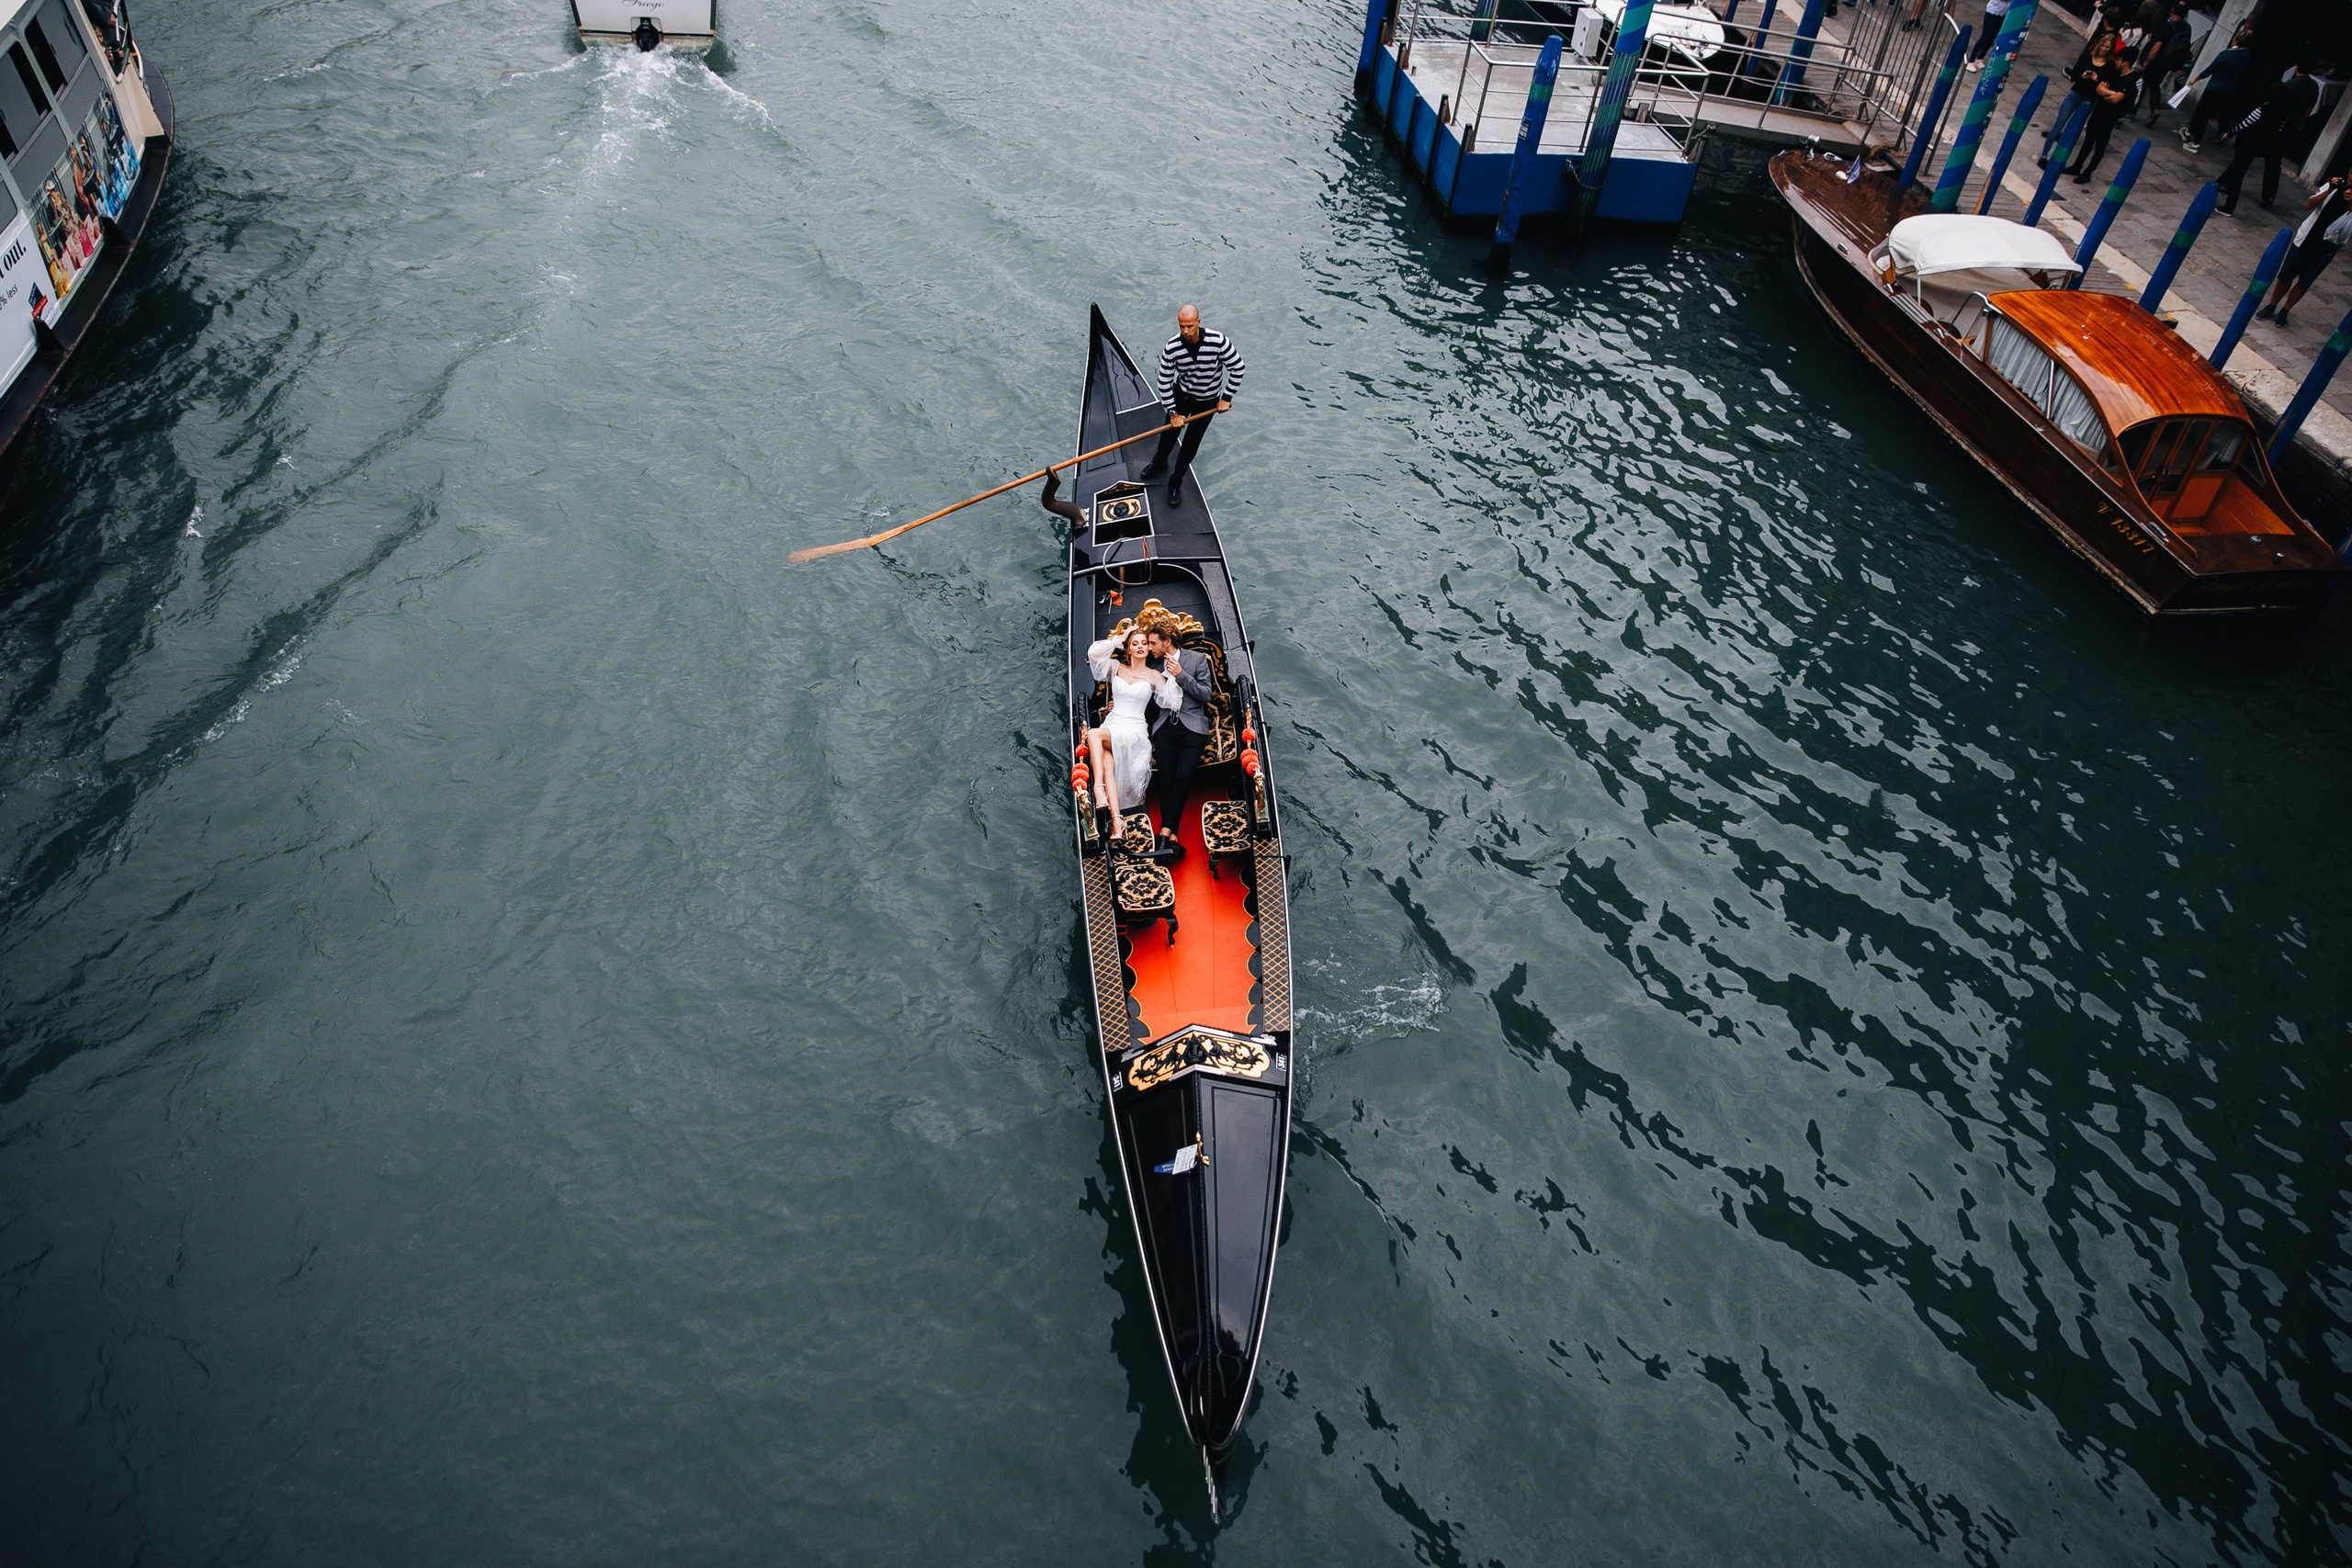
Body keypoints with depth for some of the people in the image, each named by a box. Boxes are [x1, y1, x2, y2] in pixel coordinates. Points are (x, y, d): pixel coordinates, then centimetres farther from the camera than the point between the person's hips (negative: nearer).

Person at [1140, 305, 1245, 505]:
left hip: (1207, 402, -2)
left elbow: (1238, 368, -14)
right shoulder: (1172, 347, -23)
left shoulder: (1218, 341, -28)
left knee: (1191, 444, 4)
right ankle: (1159, 463, 50)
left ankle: (1176, 483, 24)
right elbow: (1164, 381, -13)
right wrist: (1173, 412, -11)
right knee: (1169, 434, 18)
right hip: (1180, 394, 2)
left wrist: (1226, 398, -13)